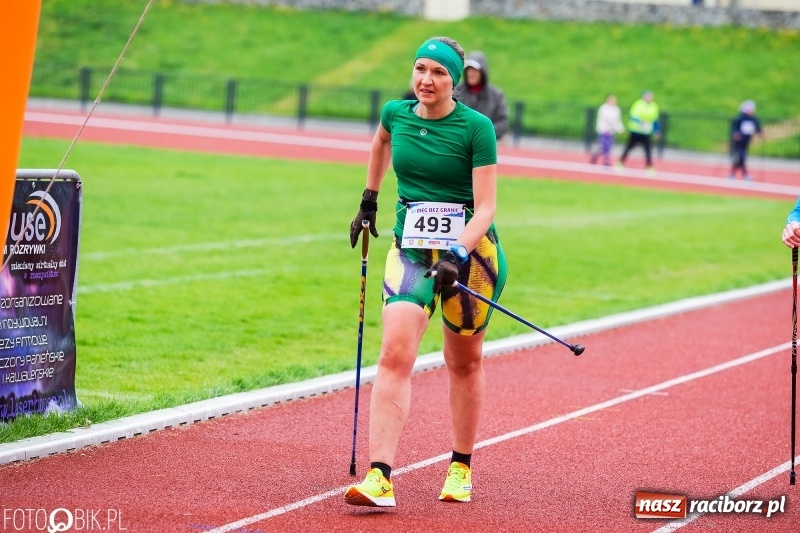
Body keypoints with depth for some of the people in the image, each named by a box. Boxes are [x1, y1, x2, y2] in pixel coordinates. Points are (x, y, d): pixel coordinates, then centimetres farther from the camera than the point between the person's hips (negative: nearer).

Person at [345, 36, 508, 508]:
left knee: (465, 362, 11)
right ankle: (380, 478, -24)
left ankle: (462, 467, 30)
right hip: (411, 250, 2)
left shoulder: (477, 128, -12)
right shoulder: (396, 114, 0)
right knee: (395, 354, -16)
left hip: (471, 250, -2)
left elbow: (486, 207, -14)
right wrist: (370, 199, 29)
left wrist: (458, 255, -28)